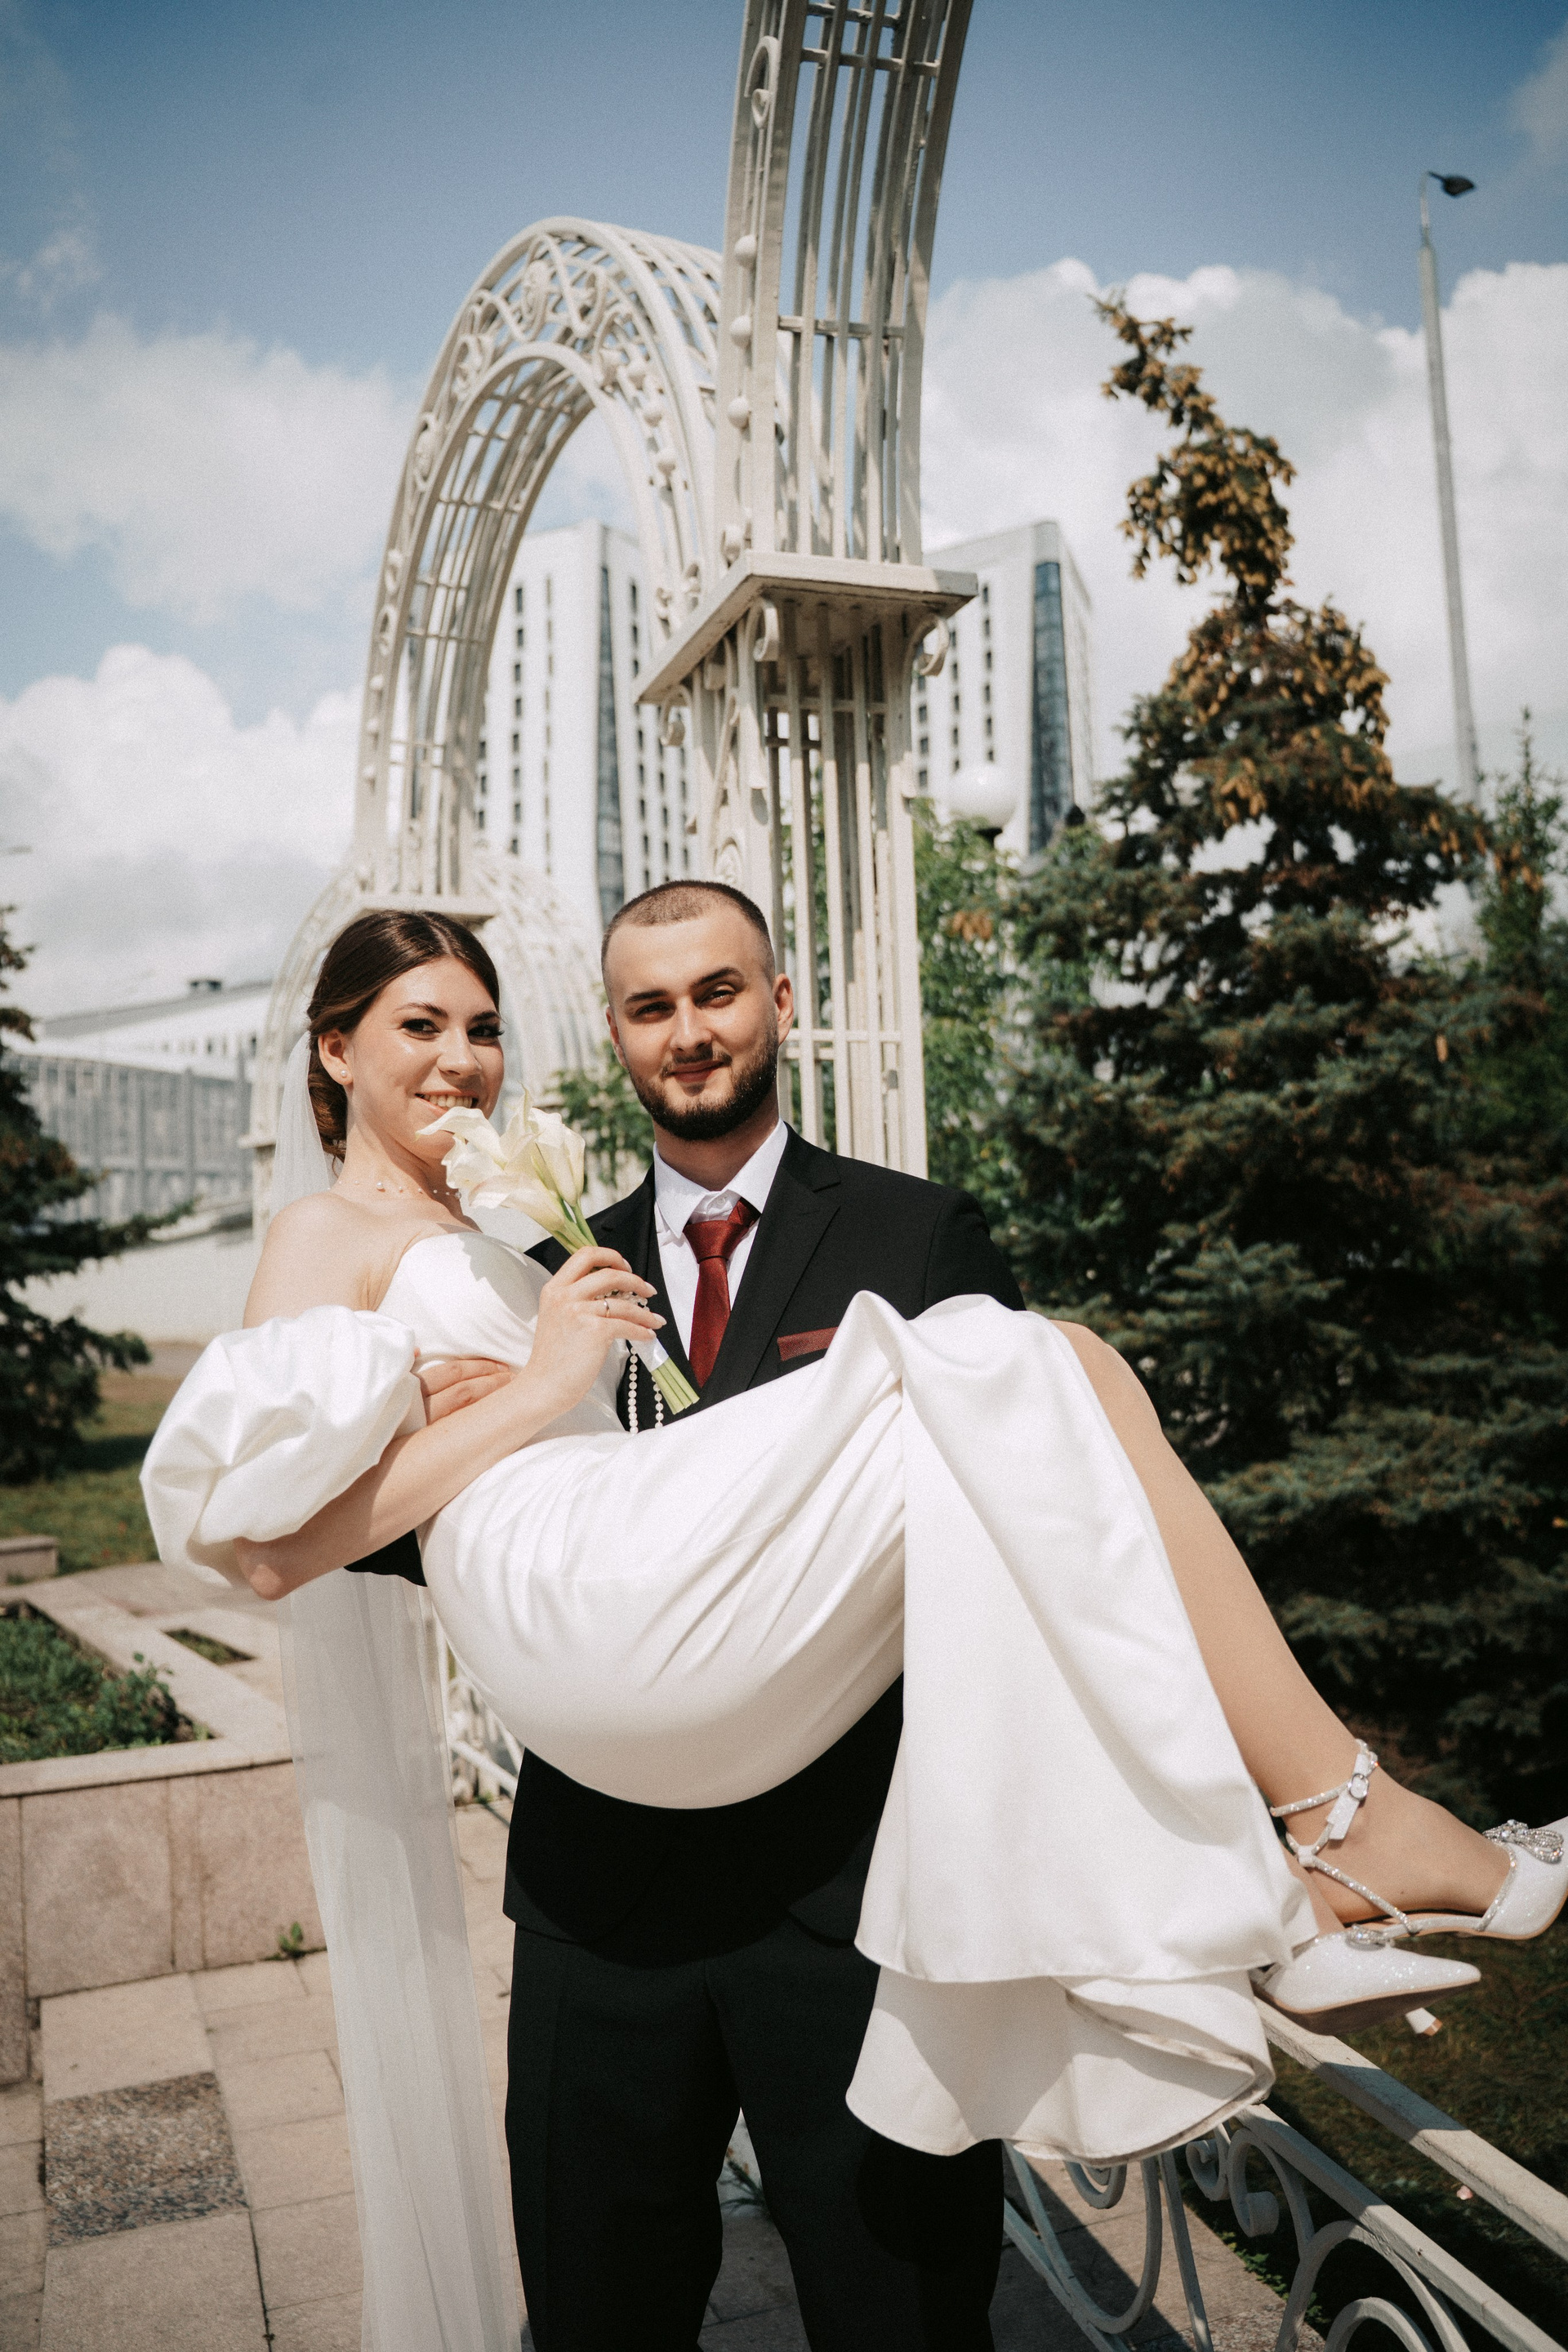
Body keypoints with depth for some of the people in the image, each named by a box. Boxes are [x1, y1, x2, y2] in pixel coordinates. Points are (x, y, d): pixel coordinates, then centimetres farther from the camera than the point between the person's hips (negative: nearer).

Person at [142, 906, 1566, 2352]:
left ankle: (1283, 1907, -14)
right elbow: (278, 1548, -7)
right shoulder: (327, 1238, 8)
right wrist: (536, 1389, -7)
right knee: (1041, 1372, -18)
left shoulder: (469, 1248, 35)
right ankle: (1346, 1821, -15)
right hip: (578, 1585, -8)